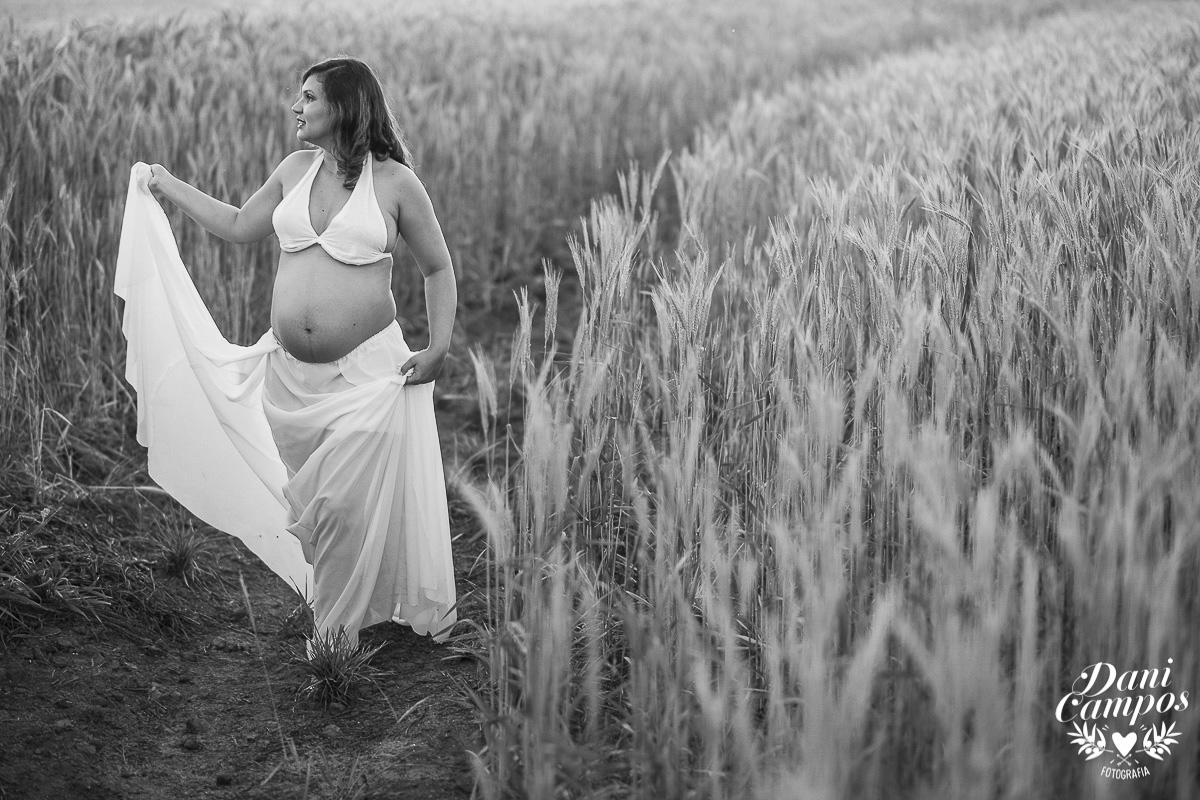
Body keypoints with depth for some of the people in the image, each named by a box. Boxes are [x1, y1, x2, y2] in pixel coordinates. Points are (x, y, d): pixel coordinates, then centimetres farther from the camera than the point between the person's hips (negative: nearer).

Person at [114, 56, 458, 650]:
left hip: (366, 374, -5)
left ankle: (347, 620, 15)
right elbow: (239, 226, 22)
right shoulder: (297, 169, 8)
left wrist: (439, 346, -10)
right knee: (307, 496, 11)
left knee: (352, 500, -3)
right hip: (290, 373, 5)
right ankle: (329, 604, 29)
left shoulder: (395, 182, -6)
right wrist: (170, 188, 24)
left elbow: (439, 270, 1)